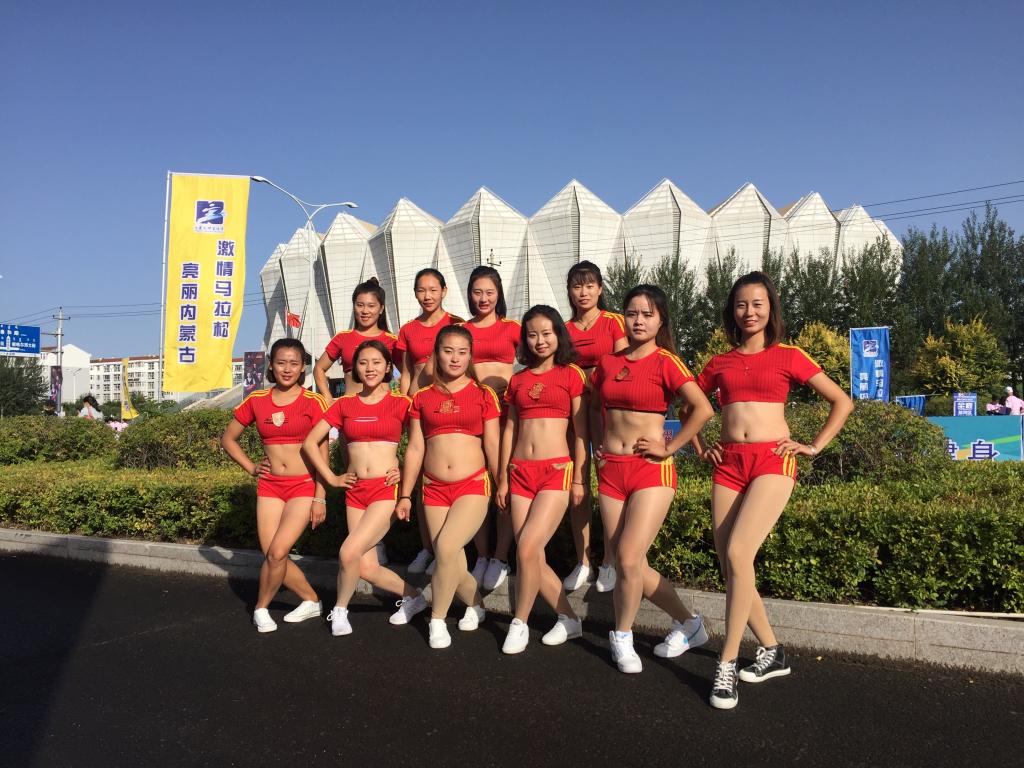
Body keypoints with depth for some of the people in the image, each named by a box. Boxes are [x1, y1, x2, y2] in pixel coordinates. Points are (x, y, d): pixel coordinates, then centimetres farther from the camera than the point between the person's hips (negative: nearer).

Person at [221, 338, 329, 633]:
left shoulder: (313, 402, -5)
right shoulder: (256, 401, 4)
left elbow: (322, 454, -5)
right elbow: (228, 438, 17)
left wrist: (320, 498, -9)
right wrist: (251, 467, 5)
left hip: (304, 486, -4)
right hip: (270, 486, 4)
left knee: (277, 552, -13)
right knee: (272, 555, -1)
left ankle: (262, 607, 13)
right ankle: (311, 600, 21)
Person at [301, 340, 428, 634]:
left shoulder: (400, 403, -1)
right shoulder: (344, 404, 8)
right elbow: (310, 442, 11)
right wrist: (331, 478, 5)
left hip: (386, 489, -4)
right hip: (355, 491, 4)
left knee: (349, 552, -17)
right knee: (368, 569, 2)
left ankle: (340, 610, 11)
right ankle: (413, 597, 27)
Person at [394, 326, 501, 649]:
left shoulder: (482, 394, 2)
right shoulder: (422, 398, 7)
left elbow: (492, 445, 3)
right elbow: (415, 448, 9)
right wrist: (405, 495, 8)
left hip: (473, 485, -2)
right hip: (434, 489, 3)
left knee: (446, 547, -21)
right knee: (453, 564, 2)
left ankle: (437, 620, -1)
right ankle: (475, 603, 32)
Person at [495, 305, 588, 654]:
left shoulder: (571, 375, 2)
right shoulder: (518, 380, 12)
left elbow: (580, 430, -1)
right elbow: (510, 430, 14)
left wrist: (579, 479, -6)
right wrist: (503, 479, 11)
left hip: (556, 470, -4)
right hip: (520, 471, 5)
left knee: (527, 549, -15)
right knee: (533, 557, 3)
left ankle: (519, 624, 6)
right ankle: (569, 619, 21)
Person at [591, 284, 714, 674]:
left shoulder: (665, 361, -7)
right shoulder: (608, 362, 9)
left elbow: (703, 408, -18)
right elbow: (595, 407, 25)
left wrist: (669, 447, -14)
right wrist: (598, 442, 11)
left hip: (651, 470, -5)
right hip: (611, 469, 6)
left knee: (629, 560, -12)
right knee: (630, 565, 7)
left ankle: (622, 636, 13)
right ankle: (688, 622, 28)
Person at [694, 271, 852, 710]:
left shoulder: (788, 357, 6)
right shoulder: (719, 363, 14)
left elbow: (842, 402, 10)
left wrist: (815, 447, 3)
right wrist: (700, 448, 13)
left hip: (772, 461, -4)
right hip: (728, 464, 4)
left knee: (737, 554, -21)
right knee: (730, 568, 1)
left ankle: (727, 664, -9)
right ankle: (772, 652, 20)